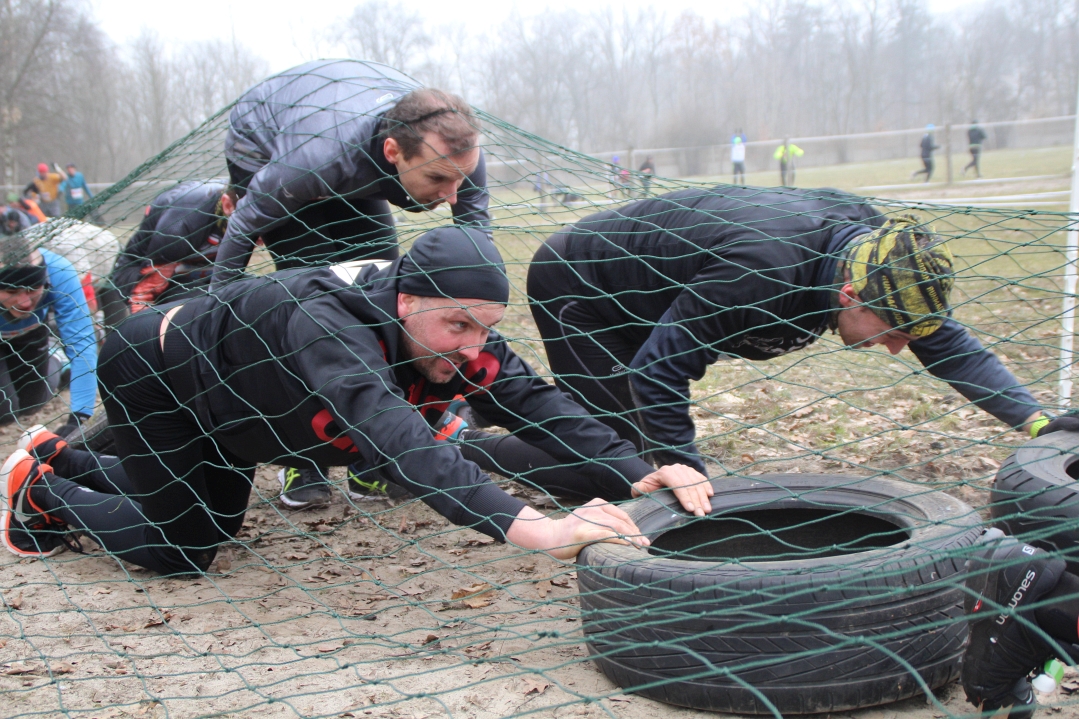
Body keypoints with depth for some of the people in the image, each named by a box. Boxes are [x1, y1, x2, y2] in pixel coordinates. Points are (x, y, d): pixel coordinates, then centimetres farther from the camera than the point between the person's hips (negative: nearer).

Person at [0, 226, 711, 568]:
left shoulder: (457, 338, -22)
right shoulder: (326, 326, -46)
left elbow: (533, 402, -29)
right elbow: (395, 439, -60)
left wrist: (634, 474, -45)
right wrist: (527, 527, -70)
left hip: (221, 403, 8)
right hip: (149, 370, -7)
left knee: (218, 521, 20)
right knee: (183, 549, -8)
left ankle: (61, 455, 39)